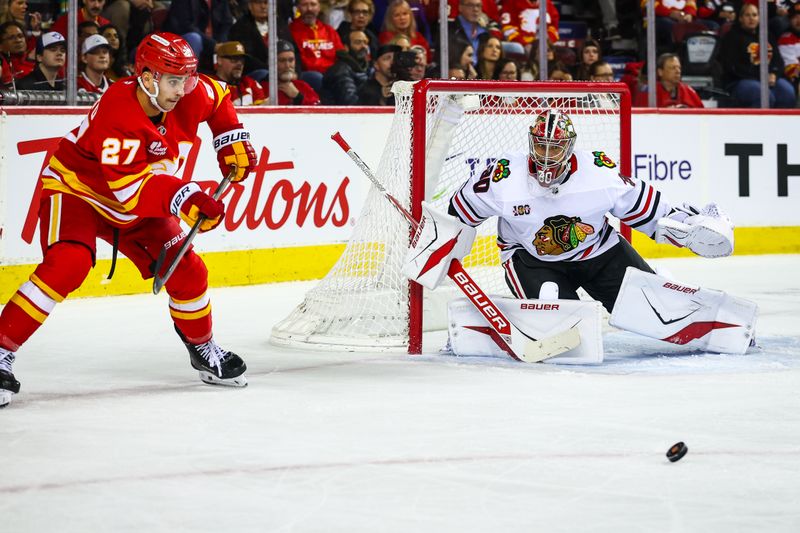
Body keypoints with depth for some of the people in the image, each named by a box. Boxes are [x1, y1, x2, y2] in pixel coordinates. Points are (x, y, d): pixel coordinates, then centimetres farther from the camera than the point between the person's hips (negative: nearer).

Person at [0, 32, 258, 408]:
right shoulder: (116, 111, -35)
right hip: (74, 189, -7)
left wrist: (232, 139, 3)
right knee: (67, 265, -29)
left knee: (186, 271, 3)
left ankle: (203, 349, 28)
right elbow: (129, 187, -40)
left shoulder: (187, 98, -13)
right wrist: (183, 197, -47)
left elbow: (217, 97, 13)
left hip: (139, 205, 7)